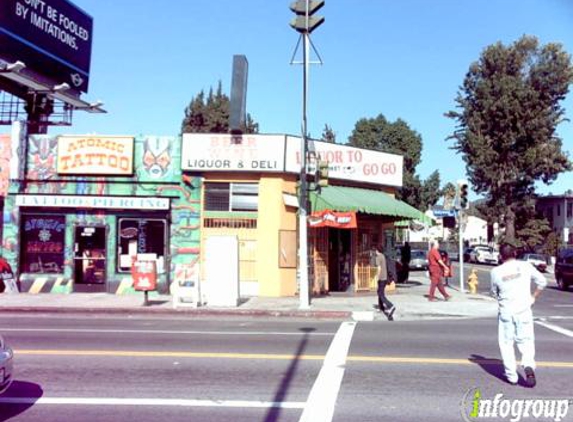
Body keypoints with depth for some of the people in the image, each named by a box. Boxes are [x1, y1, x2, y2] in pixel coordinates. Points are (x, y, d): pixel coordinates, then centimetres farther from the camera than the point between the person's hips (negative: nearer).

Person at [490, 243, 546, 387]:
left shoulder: (496, 271, -3)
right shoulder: (525, 266, -3)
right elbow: (542, 281, 3)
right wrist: (534, 297, 13)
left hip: (505, 311, 0)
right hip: (523, 310, 1)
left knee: (506, 343, 10)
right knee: (526, 342, 8)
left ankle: (511, 375, 10)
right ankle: (529, 366, -15)